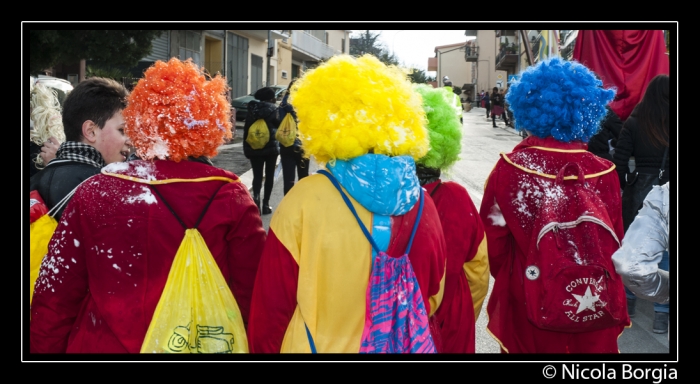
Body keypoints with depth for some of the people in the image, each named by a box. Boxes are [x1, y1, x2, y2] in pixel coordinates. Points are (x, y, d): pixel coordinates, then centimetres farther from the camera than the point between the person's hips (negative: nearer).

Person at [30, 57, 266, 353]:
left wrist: (45, 348, 9)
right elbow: (254, 297, -10)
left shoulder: (95, 193, -10)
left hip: (106, 345, 1)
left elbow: (54, 298, -5)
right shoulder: (231, 197, -11)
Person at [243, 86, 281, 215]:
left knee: (257, 175, 5)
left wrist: (246, 148, 12)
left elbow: (246, 130, 6)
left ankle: (256, 196, -22)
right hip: (271, 147, -2)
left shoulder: (252, 109, 6)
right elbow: (279, 124, -10)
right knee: (269, 175, 10)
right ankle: (265, 203, 9)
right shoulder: (273, 109, -5)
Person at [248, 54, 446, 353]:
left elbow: (273, 304, -13)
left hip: (319, 346, -3)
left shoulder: (306, 200, -19)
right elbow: (432, 298, 5)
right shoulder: (422, 206, -8)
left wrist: (264, 348, 3)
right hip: (406, 345, 3)